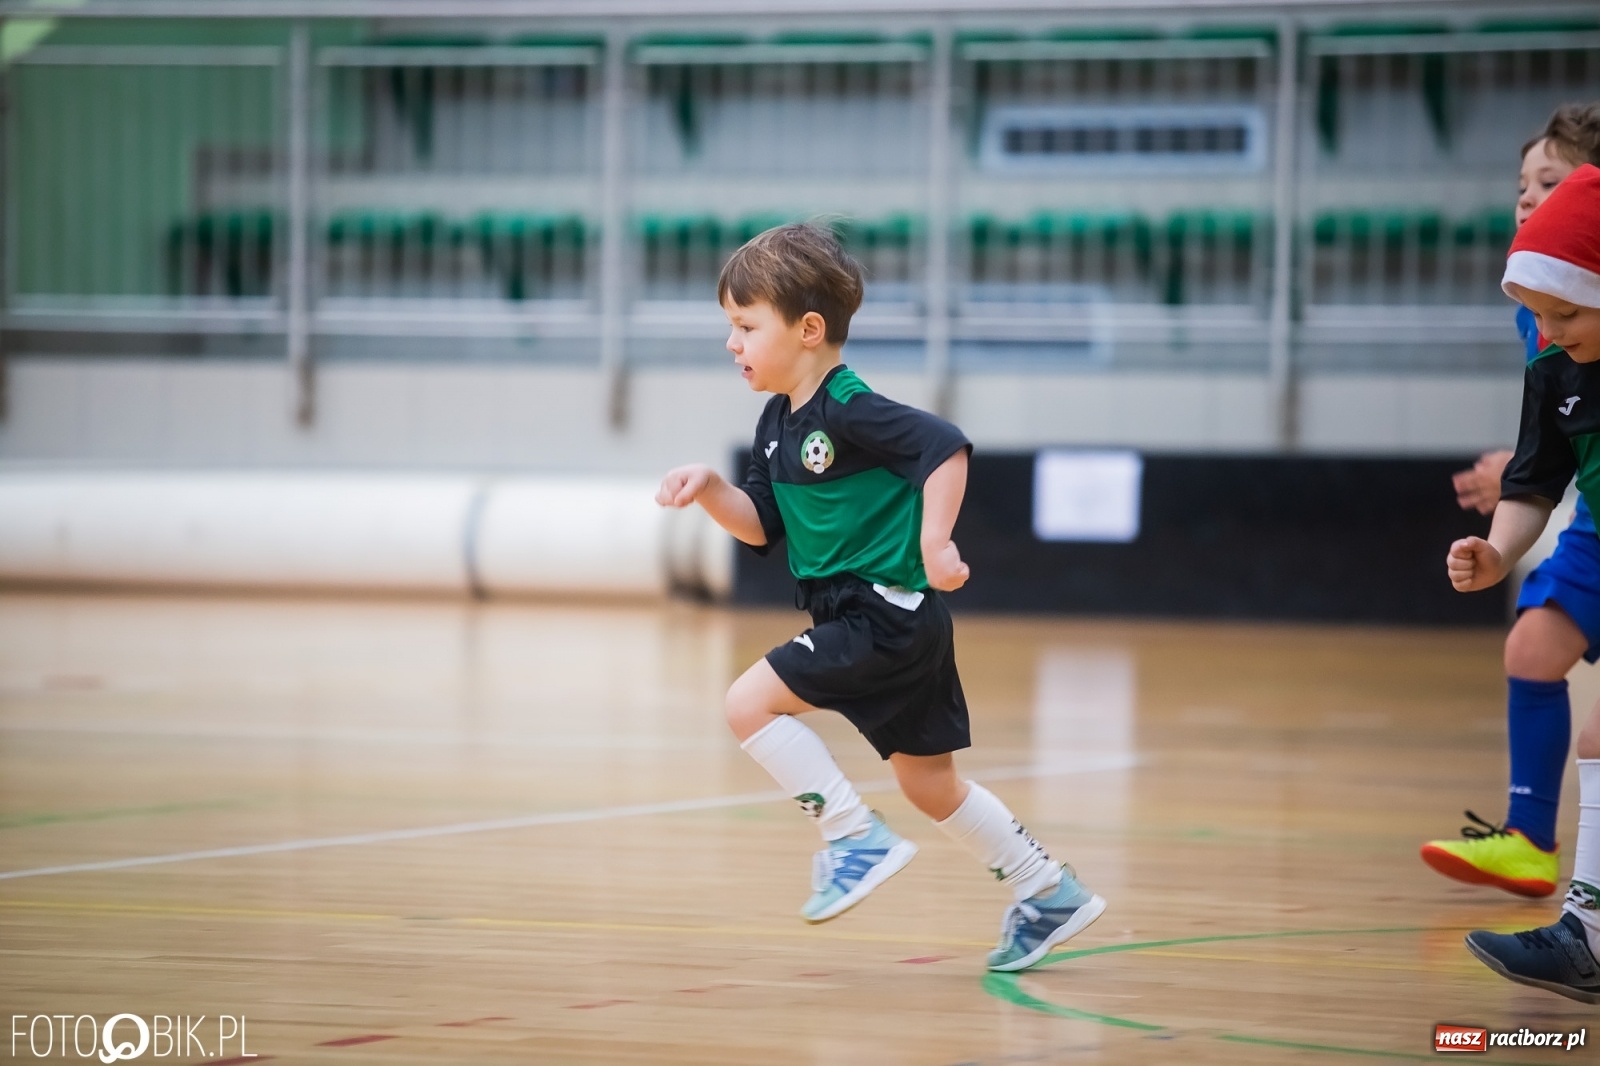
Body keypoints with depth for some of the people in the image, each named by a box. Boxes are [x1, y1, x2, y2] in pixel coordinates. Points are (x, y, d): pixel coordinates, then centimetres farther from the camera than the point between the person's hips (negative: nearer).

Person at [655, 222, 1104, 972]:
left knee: (750, 702, -16)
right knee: (929, 785, 17)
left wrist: (934, 543, -31)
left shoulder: (848, 411, -17)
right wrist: (708, 489, -2)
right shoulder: (779, 422, 11)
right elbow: (762, 526, 14)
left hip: (889, 613, -10)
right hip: (868, 619, 10)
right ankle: (1049, 896, 27)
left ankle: (854, 838, -8)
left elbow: (946, 447, -25)